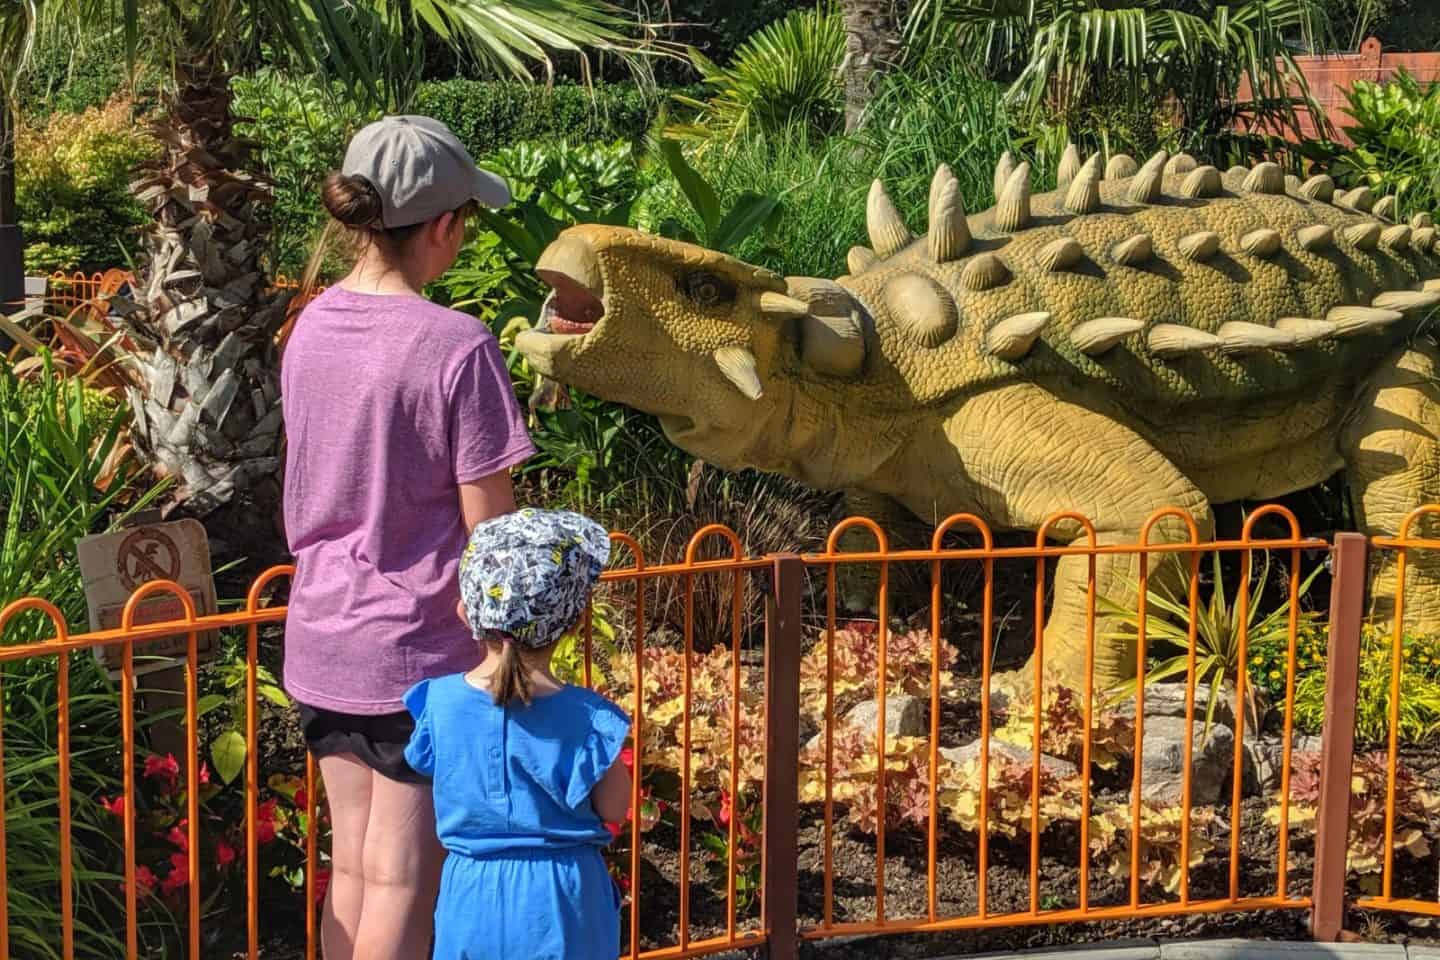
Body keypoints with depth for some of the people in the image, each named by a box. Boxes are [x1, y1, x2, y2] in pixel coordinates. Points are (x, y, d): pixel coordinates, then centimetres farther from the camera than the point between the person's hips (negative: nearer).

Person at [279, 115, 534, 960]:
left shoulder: (313, 327, 2)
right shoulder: (458, 348, -18)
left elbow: (308, 490, 11)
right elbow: (489, 527, -14)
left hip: (323, 640, 7)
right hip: (419, 649, -6)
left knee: (352, 869, 17)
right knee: (404, 885, 5)